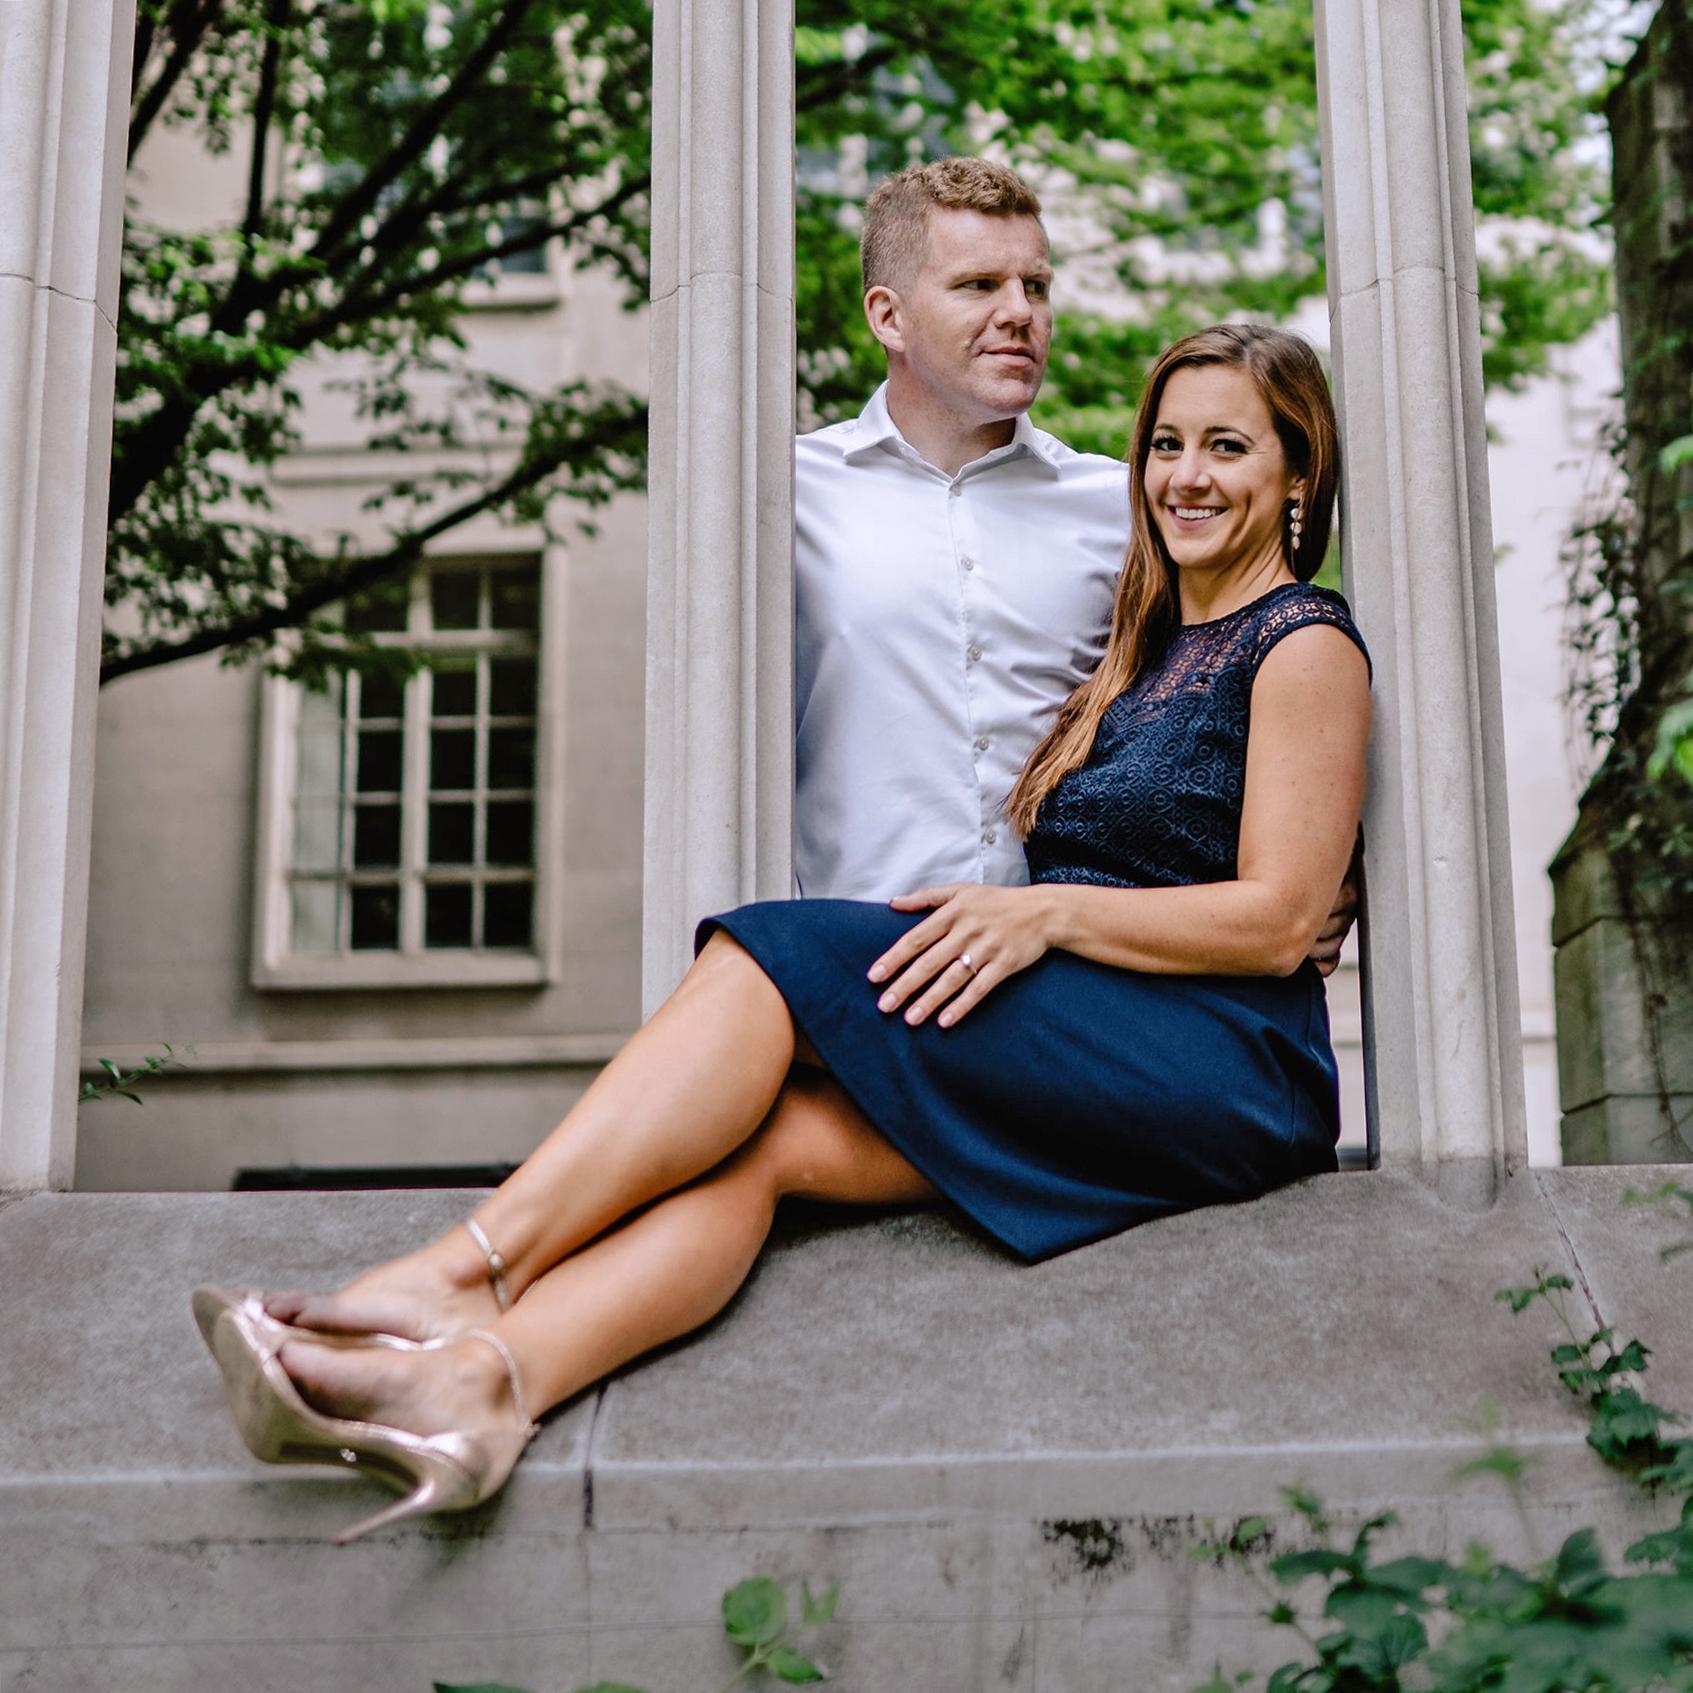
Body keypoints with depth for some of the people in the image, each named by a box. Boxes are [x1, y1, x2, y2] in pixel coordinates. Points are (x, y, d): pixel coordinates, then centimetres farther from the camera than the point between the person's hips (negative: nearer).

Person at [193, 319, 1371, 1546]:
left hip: (1229, 1067, -6)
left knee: (774, 961, -23)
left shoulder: (1305, 643, 4)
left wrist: (1053, 912, -16)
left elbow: (1280, 920, -7)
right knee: (758, 1138, -23)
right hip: (1087, 1062, 6)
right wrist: (1002, 914, 1)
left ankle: (461, 1271, -31)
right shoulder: (1152, 650, 28)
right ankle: (476, 1375, -45)